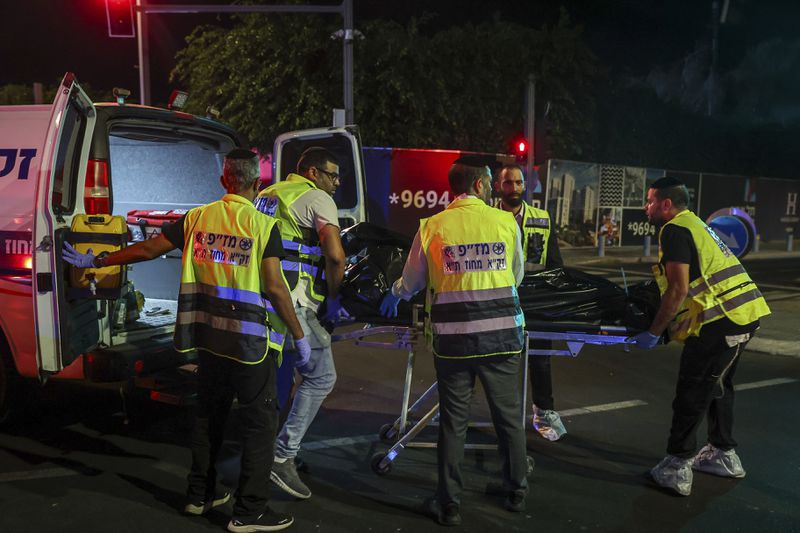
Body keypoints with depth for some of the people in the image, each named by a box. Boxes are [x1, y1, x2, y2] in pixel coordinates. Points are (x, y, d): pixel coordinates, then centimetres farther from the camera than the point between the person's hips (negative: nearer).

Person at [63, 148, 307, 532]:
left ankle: (200, 494, 33)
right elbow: (274, 288, -14)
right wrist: (299, 336, -5)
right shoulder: (263, 226, -10)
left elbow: (147, 249, 8)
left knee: (209, 413, 20)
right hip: (250, 340, -5)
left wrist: (93, 262, 22)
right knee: (260, 421, 5)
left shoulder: (198, 218, 3)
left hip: (208, 335, 6)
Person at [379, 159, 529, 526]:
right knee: (509, 416, 17)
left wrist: (394, 295, 33)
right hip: (502, 335, 1)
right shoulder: (507, 222, 0)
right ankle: (516, 492, 33)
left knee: (453, 420, 10)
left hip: (452, 338, -1)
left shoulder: (432, 227, -2)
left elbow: (411, 281, 10)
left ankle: (449, 505, 20)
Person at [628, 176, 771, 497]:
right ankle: (723, 455, 34)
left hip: (721, 320, -10)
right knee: (717, 385, 22)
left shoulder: (675, 230, -10)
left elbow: (678, 289, -17)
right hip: (745, 314, 10)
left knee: (691, 394, -4)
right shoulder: (695, 224, 21)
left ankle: (677, 469, 1)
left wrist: (653, 333, -12)